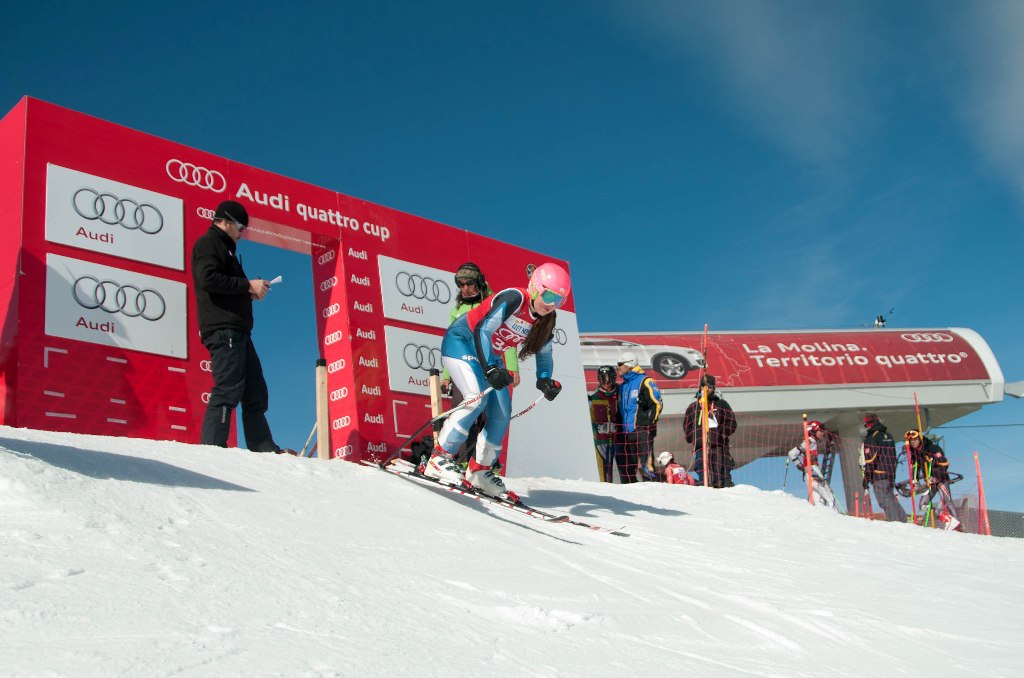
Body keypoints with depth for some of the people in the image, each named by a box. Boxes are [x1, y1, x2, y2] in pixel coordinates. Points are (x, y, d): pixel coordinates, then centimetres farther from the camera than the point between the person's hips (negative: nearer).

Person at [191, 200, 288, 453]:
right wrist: (248, 285, -13)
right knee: (229, 387, -16)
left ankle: (264, 448, 9)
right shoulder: (208, 243, 0)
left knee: (255, 390, 8)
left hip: (236, 330, 10)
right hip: (222, 327, -10)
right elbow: (208, 279, -17)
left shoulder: (223, 247, 30)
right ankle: (212, 446, -18)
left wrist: (252, 291, 8)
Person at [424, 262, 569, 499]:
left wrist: (545, 380, -12)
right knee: (478, 398, -28)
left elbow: (544, 353, 7)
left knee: (502, 415, 0)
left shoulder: (547, 320, -4)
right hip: (462, 341, -8)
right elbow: (482, 330, -32)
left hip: (490, 356, 8)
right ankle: (438, 458, -22)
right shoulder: (513, 298, -27)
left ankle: (478, 471, 14)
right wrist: (490, 369, -43)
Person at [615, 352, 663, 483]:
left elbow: (657, 404, -10)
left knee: (645, 465, -14)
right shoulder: (622, 386, 21)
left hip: (642, 432, -8)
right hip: (627, 433, 8)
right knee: (625, 468, 8)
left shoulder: (644, 382, -4)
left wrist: (648, 423, -15)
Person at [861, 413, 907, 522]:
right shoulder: (888, 436, 15)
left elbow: (870, 459, -16)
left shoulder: (871, 438, -11)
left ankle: (894, 520, -9)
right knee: (891, 497, 16)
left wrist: (866, 478, -12)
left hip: (878, 475, -8)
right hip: (890, 475, 8)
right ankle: (902, 519, 16)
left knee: (884, 500, -5)